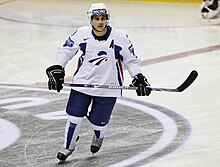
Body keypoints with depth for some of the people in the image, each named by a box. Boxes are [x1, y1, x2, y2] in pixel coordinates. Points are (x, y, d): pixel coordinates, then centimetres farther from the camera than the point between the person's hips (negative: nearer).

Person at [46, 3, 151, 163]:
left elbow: (131, 59, 1)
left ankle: (99, 137, 39)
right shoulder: (82, 34, -7)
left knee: (98, 122, 2)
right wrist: (56, 69, -6)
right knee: (74, 117, 1)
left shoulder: (119, 37, -9)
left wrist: (138, 78, -8)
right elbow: (65, 51, 3)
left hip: (108, 87, -1)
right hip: (82, 82, 1)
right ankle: (69, 146, 24)